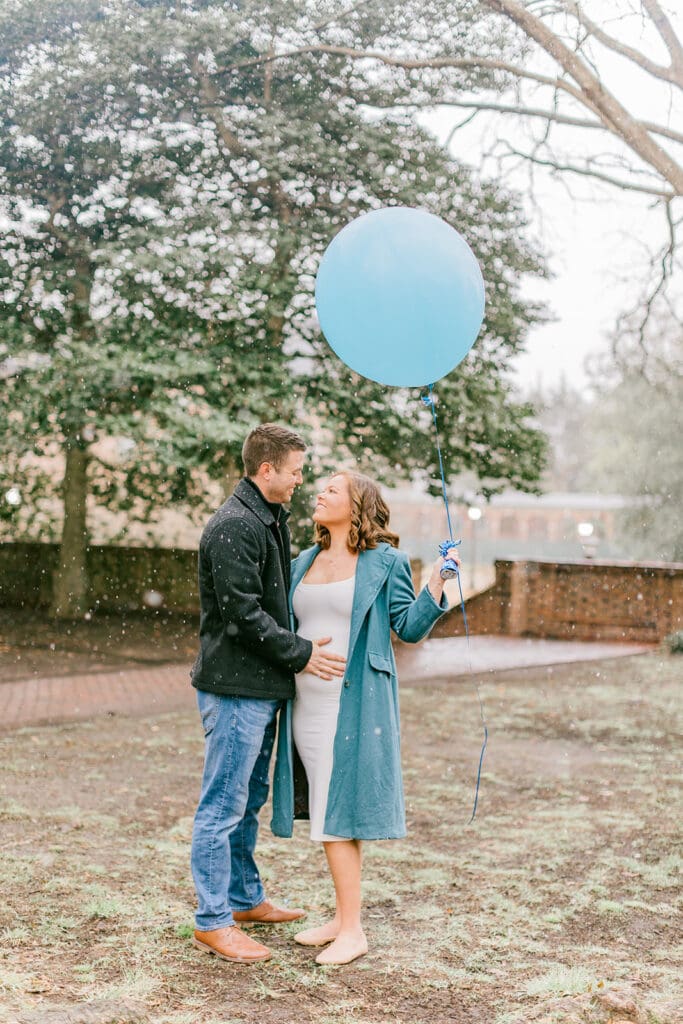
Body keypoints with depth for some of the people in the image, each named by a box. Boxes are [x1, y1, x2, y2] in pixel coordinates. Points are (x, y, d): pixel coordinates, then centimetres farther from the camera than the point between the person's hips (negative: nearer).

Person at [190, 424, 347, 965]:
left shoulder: (272, 520, 15)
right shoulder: (234, 526, -17)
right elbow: (243, 613, -21)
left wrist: (303, 647, 12)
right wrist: (301, 653, -16)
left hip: (264, 687, 10)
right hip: (235, 687, -10)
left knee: (249, 799, 20)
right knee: (223, 807, -2)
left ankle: (246, 898, 32)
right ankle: (212, 922, 6)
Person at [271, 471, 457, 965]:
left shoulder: (385, 562, -2)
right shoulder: (304, 563, 14)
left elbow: (410, 627, -5)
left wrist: (436, 582, -14)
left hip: (353, 705, -6)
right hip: (306, 703, 6)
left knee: (338, 815, -6)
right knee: (325, 814, 12)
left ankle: (353, 931, 4)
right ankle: (343, 917, 24)